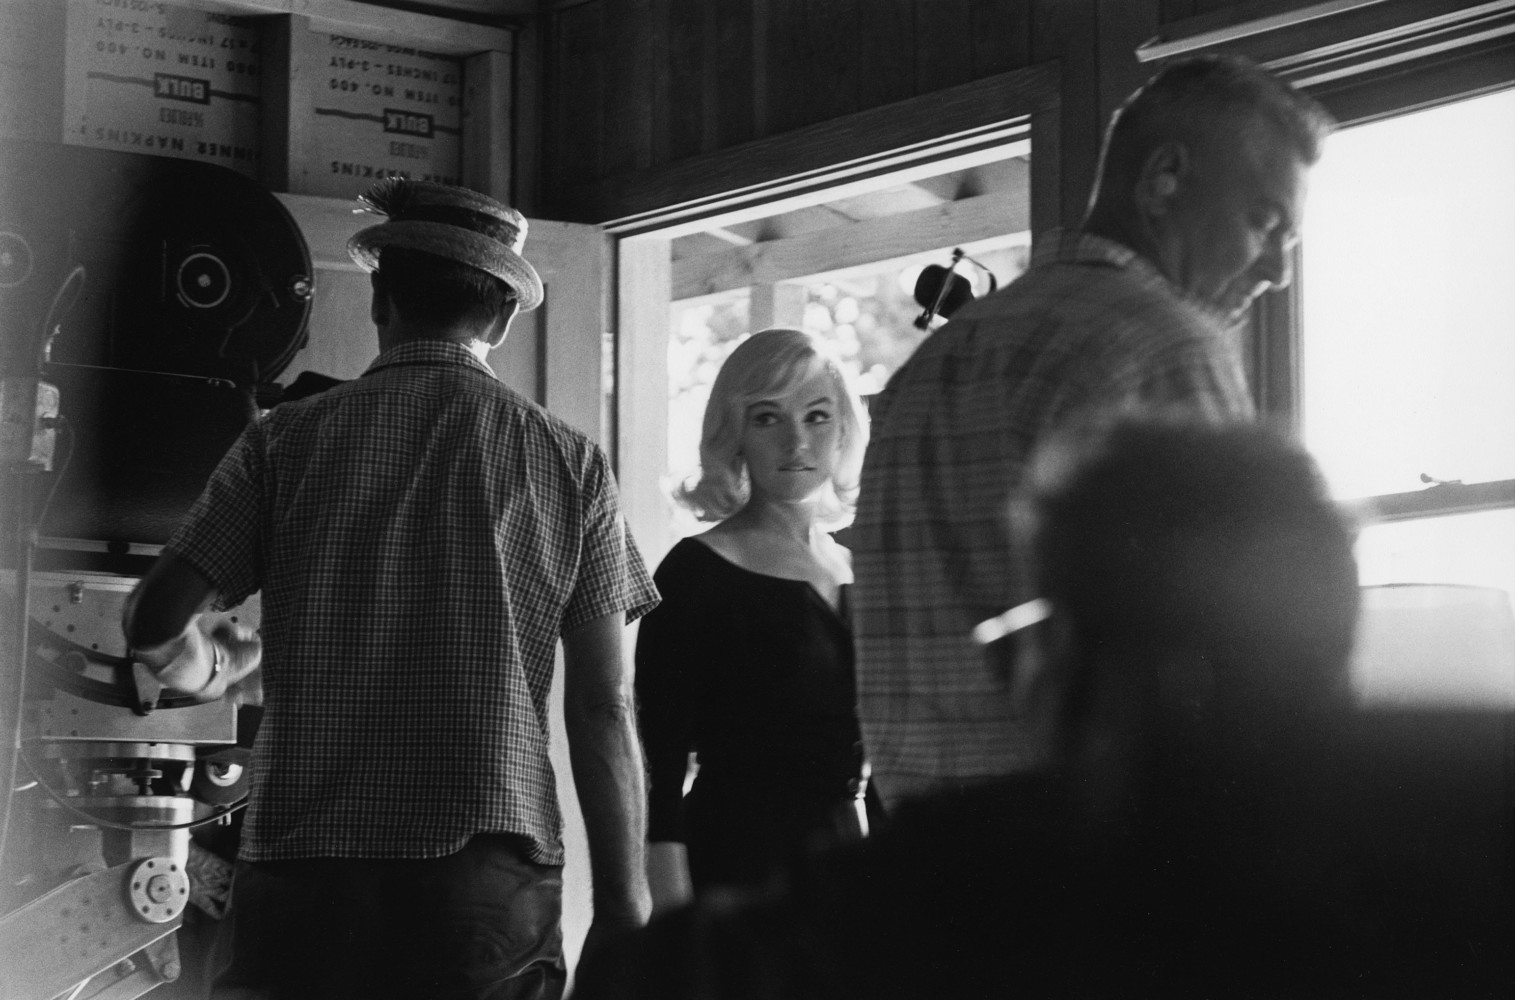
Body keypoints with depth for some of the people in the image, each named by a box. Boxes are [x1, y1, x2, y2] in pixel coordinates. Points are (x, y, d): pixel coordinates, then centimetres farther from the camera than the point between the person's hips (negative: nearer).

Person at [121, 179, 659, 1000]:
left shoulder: (287, 439, 5)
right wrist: (623, 904, 7)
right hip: (493, 871, 0)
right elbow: (603, 707, 3)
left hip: (304, 870, 0)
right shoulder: (569, 462, 6)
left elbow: (155, 624, 1)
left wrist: (211, 670, 24)